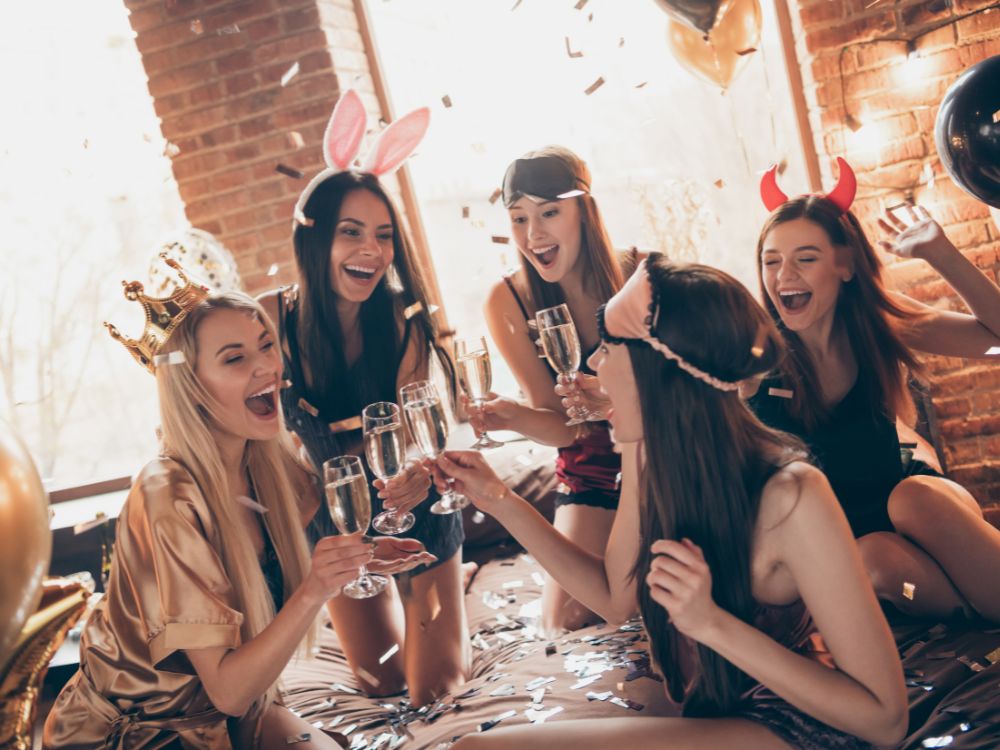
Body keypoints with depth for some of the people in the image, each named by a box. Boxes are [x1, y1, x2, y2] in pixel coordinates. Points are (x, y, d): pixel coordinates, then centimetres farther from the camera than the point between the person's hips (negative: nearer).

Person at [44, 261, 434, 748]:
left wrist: (354, 558, -13)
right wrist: (314, 593, -37)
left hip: (233, 706, 6)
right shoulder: (170, 501, -28)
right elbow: (227, 689, -26)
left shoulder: (263, 462, -7)